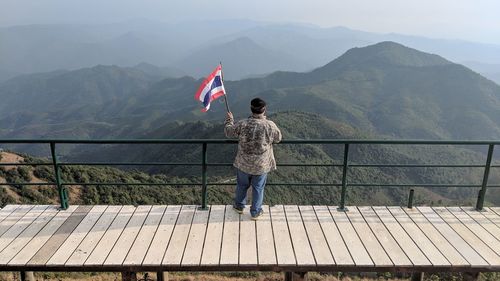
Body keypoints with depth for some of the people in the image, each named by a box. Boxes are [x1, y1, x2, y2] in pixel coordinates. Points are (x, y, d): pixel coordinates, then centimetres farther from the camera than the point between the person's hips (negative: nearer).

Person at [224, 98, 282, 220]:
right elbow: (278, 139, 0)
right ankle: (255, 212, 34)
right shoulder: (270, 126, -20)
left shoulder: (242, 124, -19)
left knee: (242, 185, 24)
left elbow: (228, 132, -2)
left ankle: (239, 206, 46)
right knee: (258, 188, 19)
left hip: (244, 163, 1)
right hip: (262, 165, -1)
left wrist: (229, 120, 18)